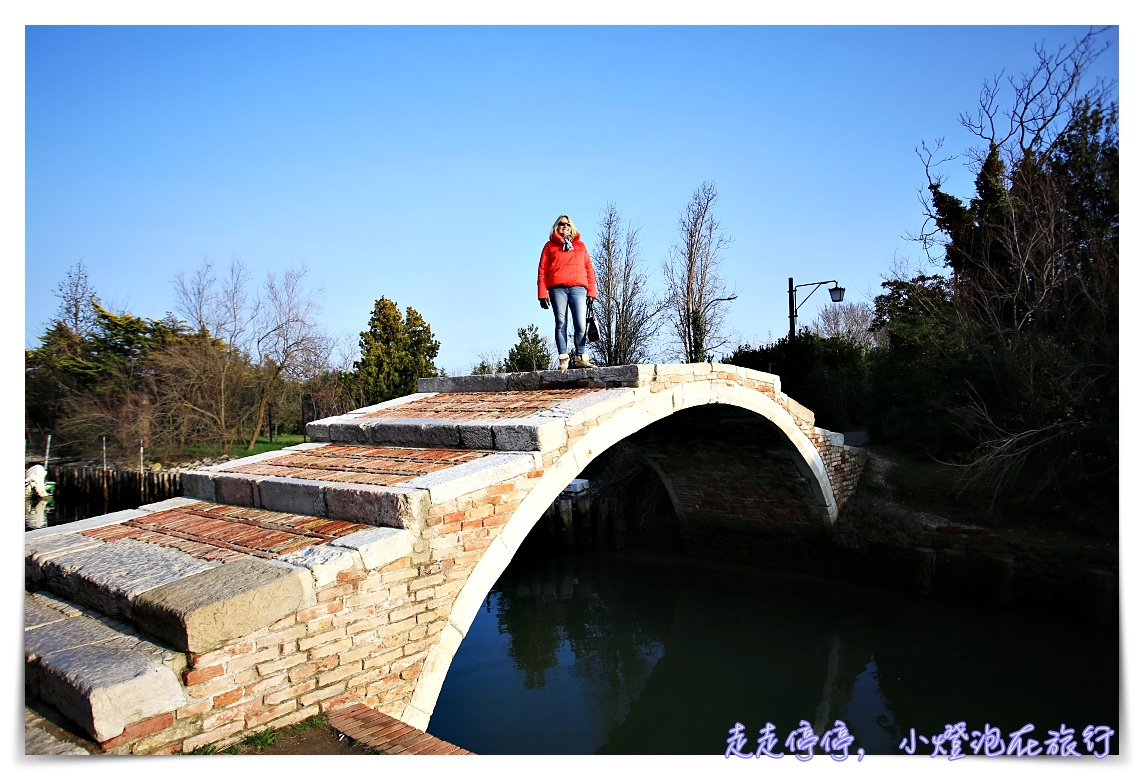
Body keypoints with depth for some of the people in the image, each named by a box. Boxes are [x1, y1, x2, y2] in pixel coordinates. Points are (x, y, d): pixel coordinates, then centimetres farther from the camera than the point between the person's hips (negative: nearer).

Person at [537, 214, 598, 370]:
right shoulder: (550, 245, 16)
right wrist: (542, 293, -2)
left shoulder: (580, 245, 22)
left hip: (578, 288, 1)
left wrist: (591, 292, 6)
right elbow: (542, 270, 9)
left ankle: (580, 358, -1)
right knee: (561, 324, -4)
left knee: (581, 325, -9)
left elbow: (589, 269, 16)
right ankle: (564, 359, -4)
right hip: (557, 288, -1)